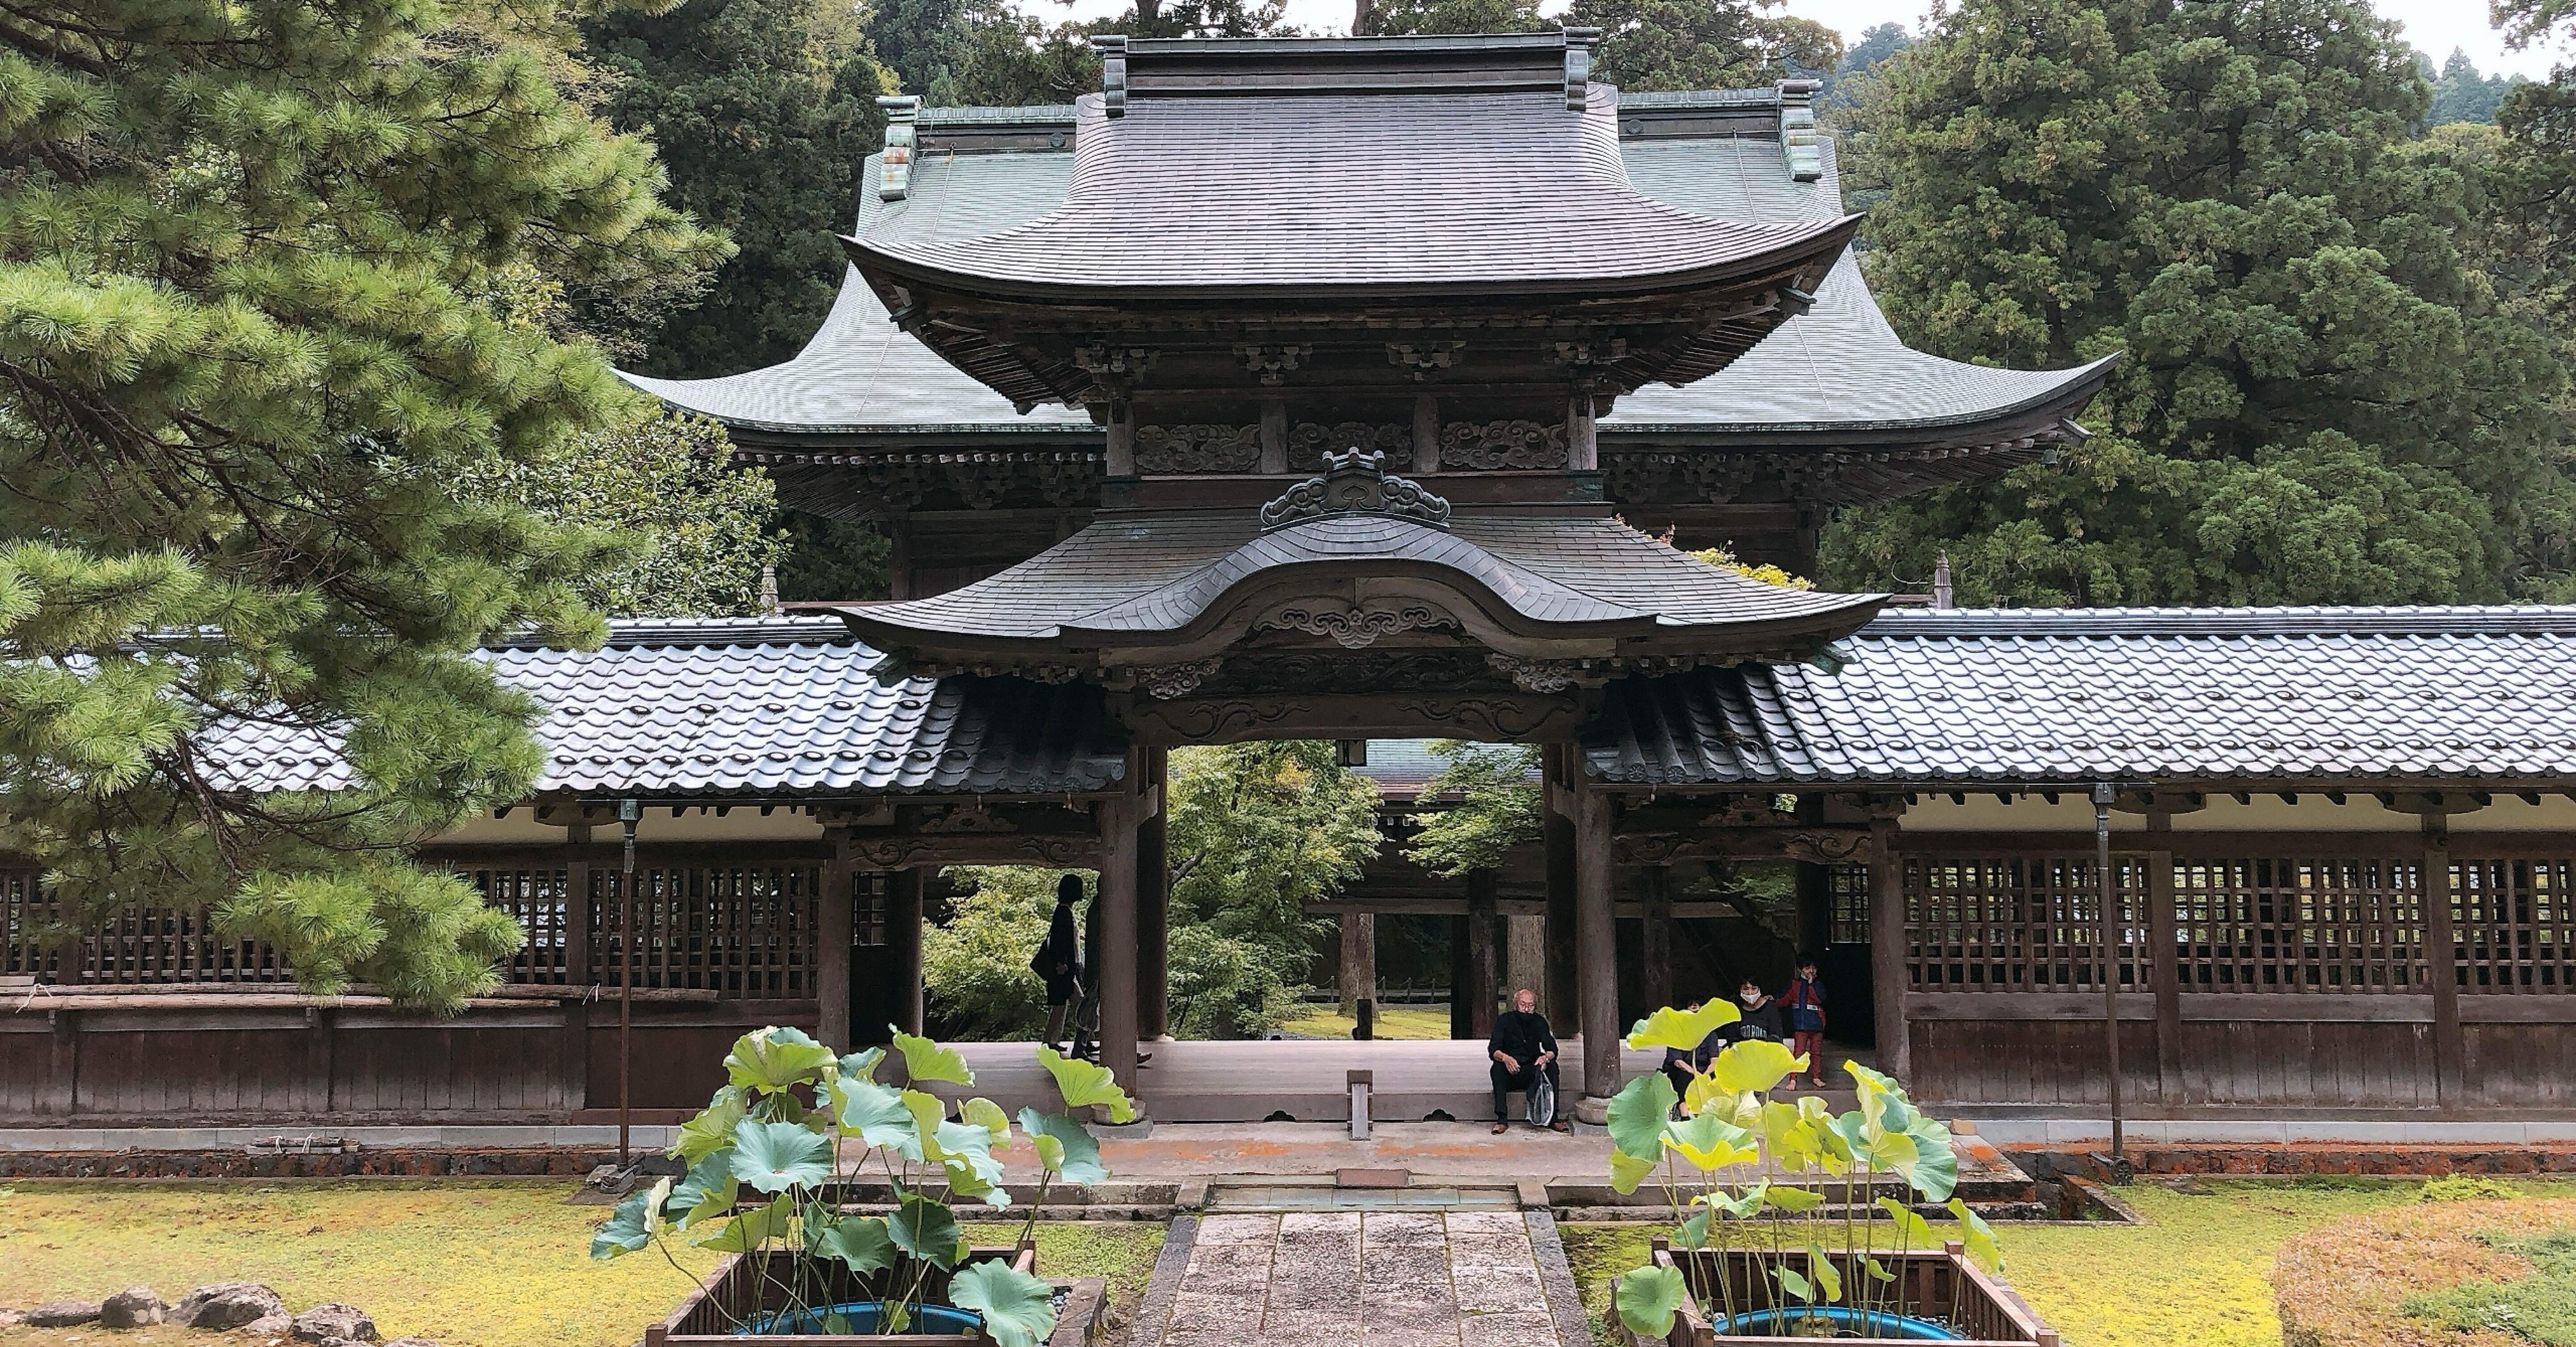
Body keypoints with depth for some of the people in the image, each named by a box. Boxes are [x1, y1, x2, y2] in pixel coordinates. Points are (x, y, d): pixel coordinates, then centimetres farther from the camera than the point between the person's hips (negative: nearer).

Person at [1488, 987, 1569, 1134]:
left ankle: (1552, 1118, -27)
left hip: (1532, 1071, 2)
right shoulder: (1504, 1020, -5)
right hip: (1510, 1073, -2)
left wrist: (1546, 1057, -31)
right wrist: (1505, 1058, -40)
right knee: (1497, 1068, -33)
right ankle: (1502, 1119, -35)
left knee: (1552, 1066, -25)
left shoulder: (1540, 1021, 2)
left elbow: (1552, 1049, -6)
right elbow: (1493, 1050, -16)